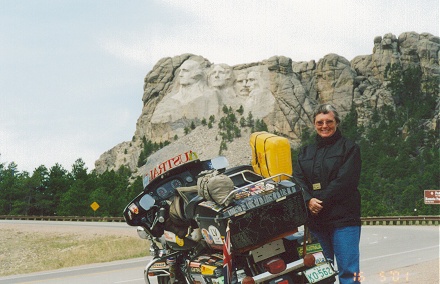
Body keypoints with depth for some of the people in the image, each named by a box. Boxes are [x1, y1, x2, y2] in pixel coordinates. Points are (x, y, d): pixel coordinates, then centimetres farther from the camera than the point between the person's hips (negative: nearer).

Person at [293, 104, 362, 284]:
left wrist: (321, 201, -15)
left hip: (343, 218, -5)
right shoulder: (306, 152, 20)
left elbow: (344, 181, -9)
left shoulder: (349, 148, 4)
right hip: (314, 218, 5)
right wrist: (308, 200, -13)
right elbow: (298, 179, 6)